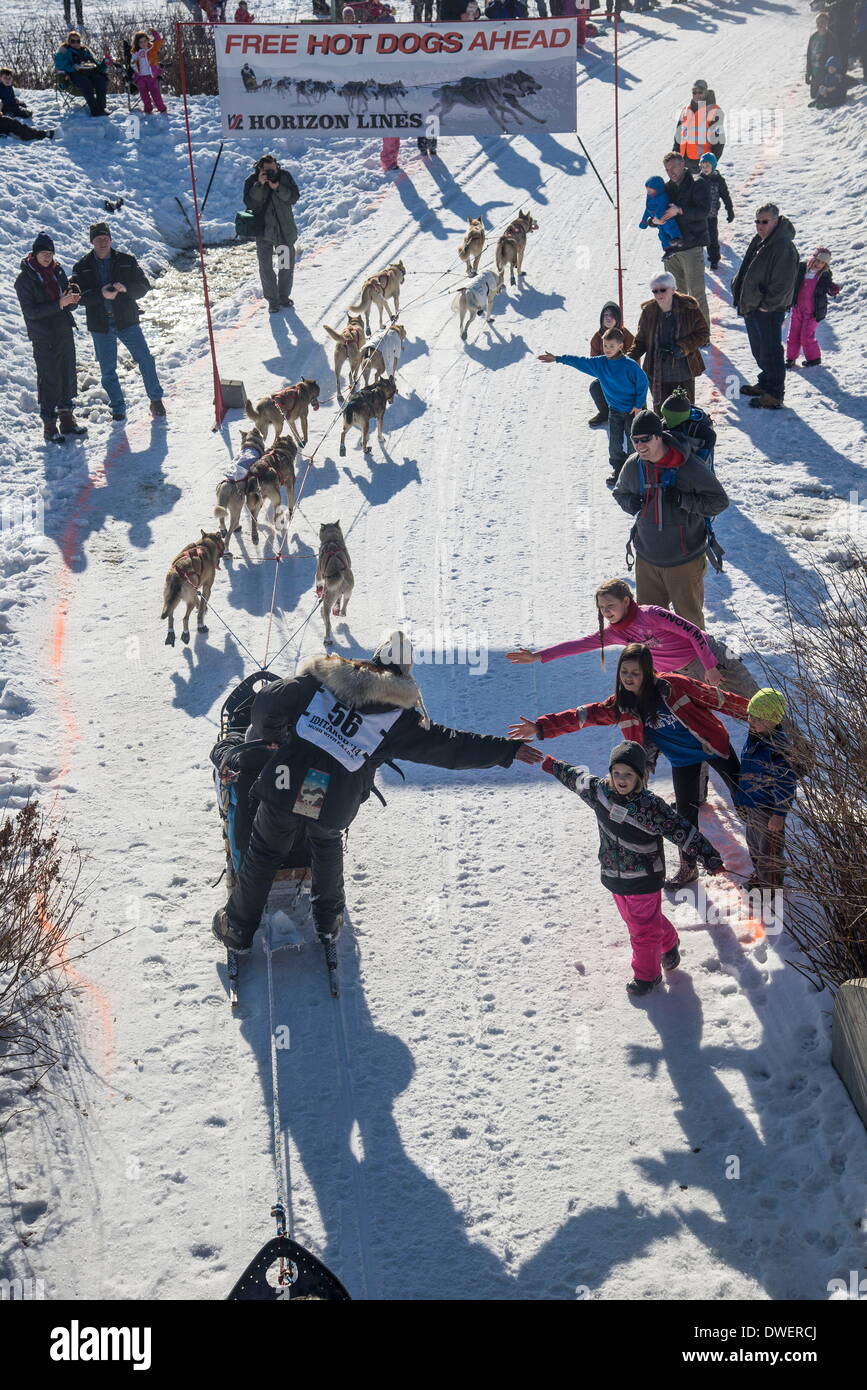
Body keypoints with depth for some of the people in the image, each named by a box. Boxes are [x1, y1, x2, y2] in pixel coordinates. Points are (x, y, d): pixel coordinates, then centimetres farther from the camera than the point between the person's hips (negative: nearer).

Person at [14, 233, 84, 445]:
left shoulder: (58, 271, 8)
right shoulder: (25, 279, -10)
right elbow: (30, 311, -17)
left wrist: (72, 299, -12)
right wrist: (59, 304, -24)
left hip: (65, 333, 6)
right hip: (44, 339, -6)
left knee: (68, 377, 13)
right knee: (49, 381, -4)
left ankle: (67, 419, 27)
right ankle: (49, 427, 4)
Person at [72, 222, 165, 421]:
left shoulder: (126, 261, 2)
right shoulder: (81, 267, 2)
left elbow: (144, 285, -2)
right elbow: (79, 295, -7)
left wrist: (126, 288, -22)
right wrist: (101, 294, -23)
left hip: (127, 321, -1)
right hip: (100, 326, 1)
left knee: (145, 360, -4)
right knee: (108, 370, 6)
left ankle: (156, 399, 13)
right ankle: (118, 409, 19)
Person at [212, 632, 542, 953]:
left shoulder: (323, 676, 3)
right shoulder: (402, 715, -1)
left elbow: (270, 703, 2)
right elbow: (448, 745, 0)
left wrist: (269, 733, 23)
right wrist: (507, 750, 8)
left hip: (286, 785, 0)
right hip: (334, 805, 0)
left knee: (264, 853, 20)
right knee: (326, 846, 32)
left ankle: (238, 928, 32)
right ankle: (328, 920, 45)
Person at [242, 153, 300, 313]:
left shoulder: (285, 176, -4)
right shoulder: (252, 181, -7)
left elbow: (294, 197, -11)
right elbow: (250, 203, -17)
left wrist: (277, 188, -25)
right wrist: (259, 185, -28)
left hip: (285, 229, 2)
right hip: (263, 230, -2)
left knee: (287, 265, 12)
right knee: (266, 267, -1)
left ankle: (284, 297, 29)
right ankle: (272, 300, 9)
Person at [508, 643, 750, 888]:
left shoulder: (672, 686, -26)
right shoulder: (621, 704, -14)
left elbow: (712, 696, -16)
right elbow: (585, 715, -17)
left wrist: (746, 710, -9)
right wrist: (541, 727, -24)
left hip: (711, 744, -3)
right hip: (682, 761, 3)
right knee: (686, 813, 5)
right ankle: (688, 869, 23)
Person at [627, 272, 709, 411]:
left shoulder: (689, 308, -11)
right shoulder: (648, 311, -5)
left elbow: (703, 333, -3)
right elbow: (640, 341, 4)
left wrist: (683, 346, -18)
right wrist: (630, 359, -14)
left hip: (684, 373, -1)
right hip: (657, 374, 1)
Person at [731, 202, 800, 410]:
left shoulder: (783, 246, -20)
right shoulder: (758, 241, 9)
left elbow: (784, 283, -22)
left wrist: (766, 305, -18)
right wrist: (739, 293, 13)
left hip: (769, 311, -10)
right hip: (751, 306, 10)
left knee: (770, 352, -3)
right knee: (758, 350, 22)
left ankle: (774, 395, 5)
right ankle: (765, 382, 38)